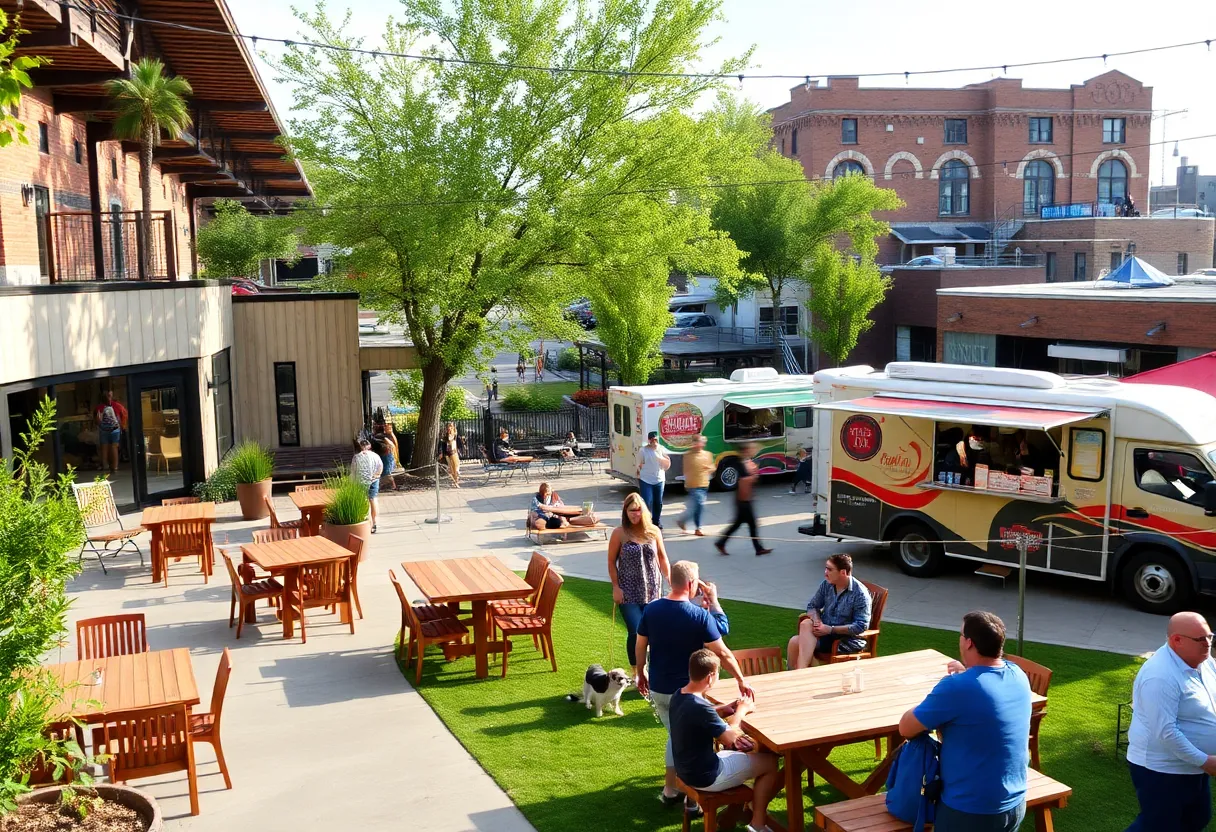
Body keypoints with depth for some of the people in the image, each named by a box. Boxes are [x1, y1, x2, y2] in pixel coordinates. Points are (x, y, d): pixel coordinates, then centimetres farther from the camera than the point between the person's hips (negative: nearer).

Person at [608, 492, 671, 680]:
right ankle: (635, 671, 9)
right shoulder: (619, 533, -6)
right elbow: (611, 561, -2)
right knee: (635, 632, -9)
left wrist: (670, 580, 4)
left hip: (652, 591, 3)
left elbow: (662, 558, 11)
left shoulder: (654, 532, 2)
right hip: (628, 593, -3)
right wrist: (616, 587, -7)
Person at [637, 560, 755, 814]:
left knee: (675, 735, 24)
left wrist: (641, 674, 19)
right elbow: (722, 653, -16)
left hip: (657, 689, 5)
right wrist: (742, 681, -6)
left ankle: (670, 790, 30)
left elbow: (640, 647, 3)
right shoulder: (700, 615, -19)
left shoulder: (651, 609, -6)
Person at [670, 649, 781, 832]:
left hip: (687, 770, 9)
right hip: (706, 777, -9)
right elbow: (730, 739, -21)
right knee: (771, 762, 6)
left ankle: (754, 807, 33)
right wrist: (741, 710, -5)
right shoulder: (700, 707, -32)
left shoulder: (679, 696, -3)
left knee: (754, 750, 25)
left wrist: (725, 709, 3)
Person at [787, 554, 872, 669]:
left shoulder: (860, 594, -14)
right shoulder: (827, 584, 4)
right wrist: (817, 621, -10)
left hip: (849, 639, -7)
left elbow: (861, 626, -18)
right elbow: (812, 606, 14)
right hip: (826, 631, 7)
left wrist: (831, 629, -23)